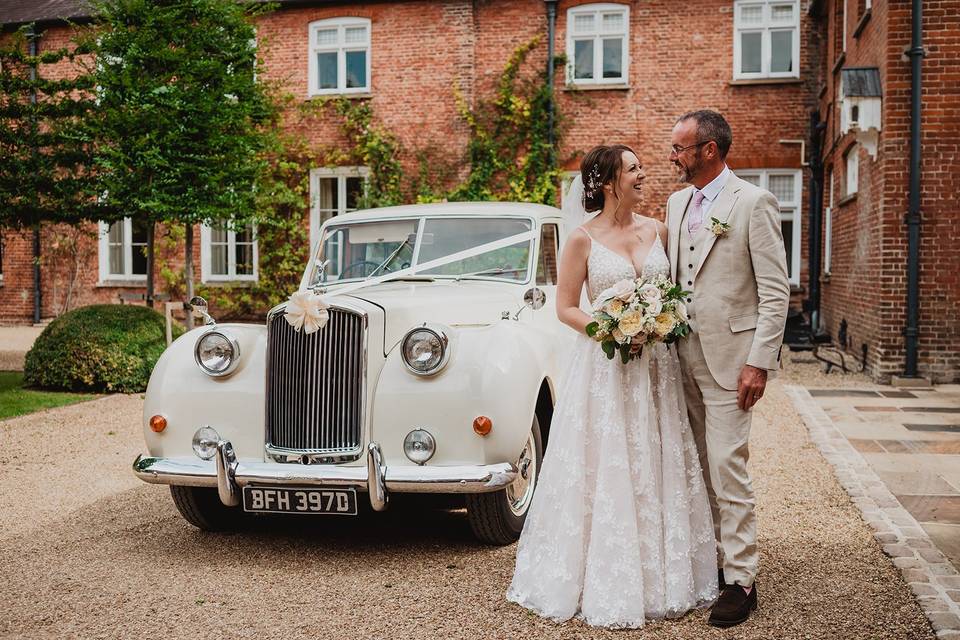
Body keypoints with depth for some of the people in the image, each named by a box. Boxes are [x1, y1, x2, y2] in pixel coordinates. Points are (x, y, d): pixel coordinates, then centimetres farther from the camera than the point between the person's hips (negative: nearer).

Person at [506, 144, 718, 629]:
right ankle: (606, 585, 13)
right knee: (605, 475, 0)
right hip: (604, 367, -4)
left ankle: (662, 576, 22)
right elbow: (566, 307, -4)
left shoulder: (656, 230, 8)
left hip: (656, 365, 4)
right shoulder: (584, 238, -5)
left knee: (657, 471, 9)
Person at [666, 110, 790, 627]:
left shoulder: (753, 203, -8)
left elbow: (775, 292, -10)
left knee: (727, 467, -7)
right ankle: (710, 561, 23)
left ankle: (740, 581, 1)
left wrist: (760, 363, -15)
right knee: (700, 467, 12)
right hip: (685, 352, 7)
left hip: (730, 356, -7)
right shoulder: (677, 203, 13)